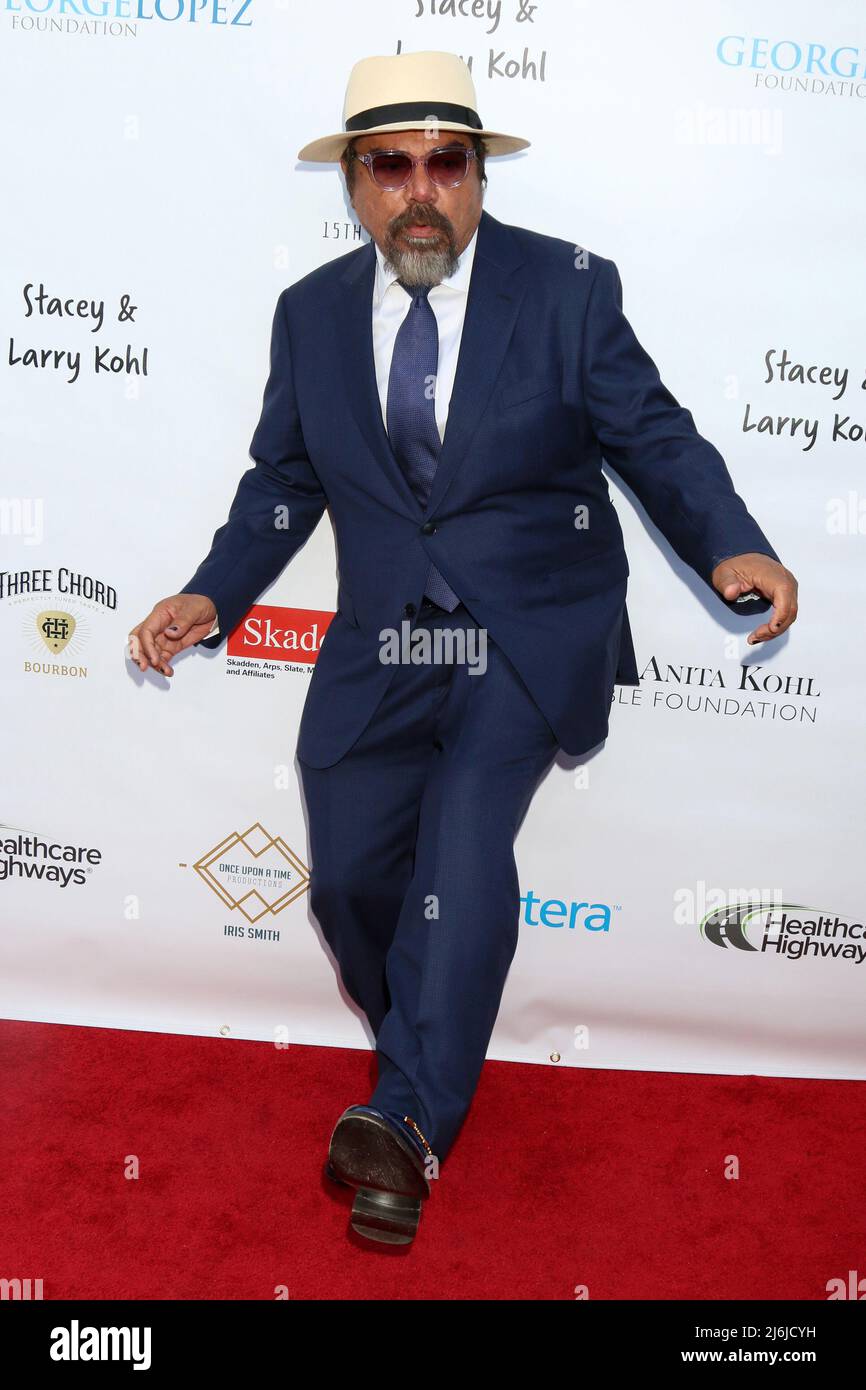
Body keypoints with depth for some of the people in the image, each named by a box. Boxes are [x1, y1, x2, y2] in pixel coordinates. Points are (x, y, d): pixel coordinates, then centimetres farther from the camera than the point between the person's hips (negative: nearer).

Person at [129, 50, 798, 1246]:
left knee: (466, 825, -23)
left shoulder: (569, 287, -3)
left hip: (532, 634, -3)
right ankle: (430, 1069, 30)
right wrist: (211, 596, -5)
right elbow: (285, 480, 10)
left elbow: (656, 440, -4)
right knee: (349, 873, 2)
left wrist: (731, 549, -22)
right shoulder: (311, 312, 6)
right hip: (380, 644, 4)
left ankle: (406, 1121, -8)